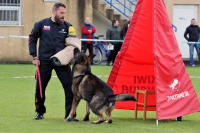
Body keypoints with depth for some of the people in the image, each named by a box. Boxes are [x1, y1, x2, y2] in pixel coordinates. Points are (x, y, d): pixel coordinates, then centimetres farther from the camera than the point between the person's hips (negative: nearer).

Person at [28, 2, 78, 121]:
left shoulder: (67, 26, 5)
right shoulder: (41, 24, 3)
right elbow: (32, 39, 9)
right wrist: (35, 57, 2)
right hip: (44, 61, 0)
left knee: (69, 86, -11)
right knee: (40, 87, 5)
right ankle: (40, 112, 26)